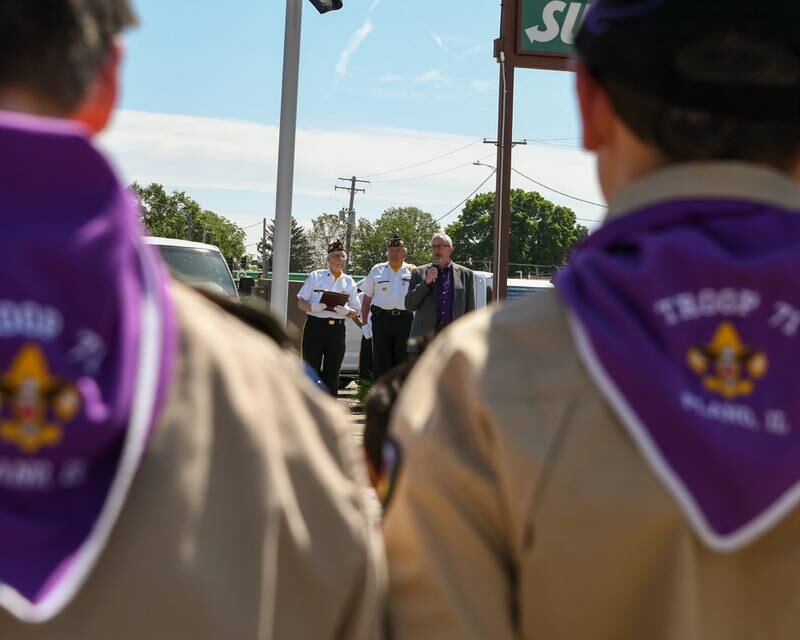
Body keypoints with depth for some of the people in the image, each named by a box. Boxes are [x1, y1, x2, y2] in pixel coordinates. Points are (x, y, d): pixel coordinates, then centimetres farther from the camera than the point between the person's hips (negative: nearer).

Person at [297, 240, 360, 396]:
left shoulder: (349, 283, 12)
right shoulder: (315, 277, 6)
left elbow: (355, 312, 11)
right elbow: (301, 302, 4)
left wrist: (347, 311, -12)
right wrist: (312, 307, -17)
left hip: (337, 329, 2)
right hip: (315, 326, -2)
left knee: (332, 372, 5)